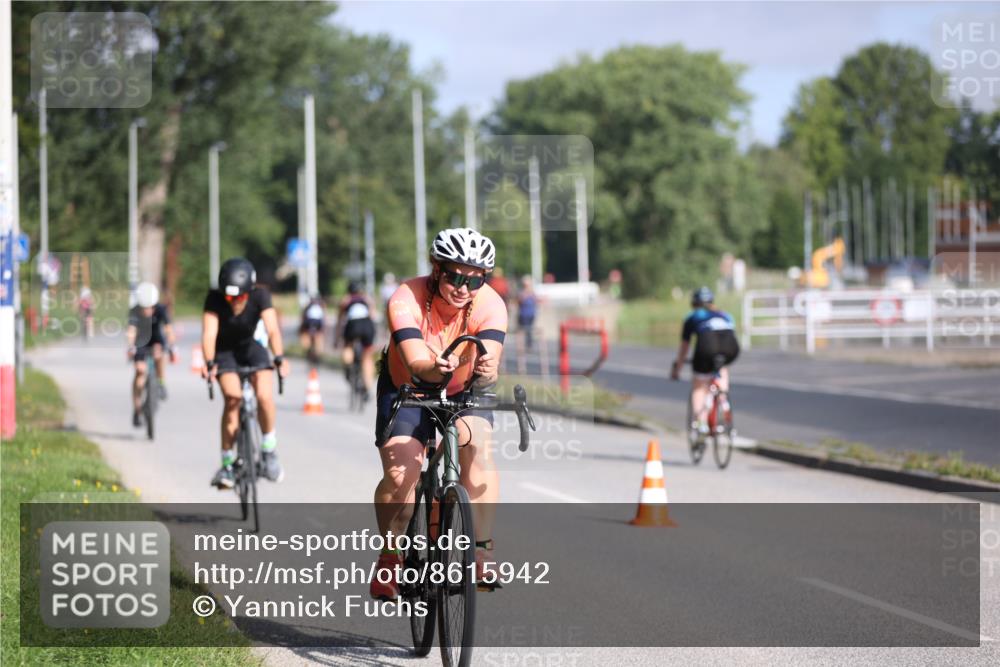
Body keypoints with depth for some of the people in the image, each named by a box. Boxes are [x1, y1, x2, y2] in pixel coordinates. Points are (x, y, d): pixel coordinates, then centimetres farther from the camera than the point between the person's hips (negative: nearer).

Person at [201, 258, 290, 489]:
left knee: (264, 396, -23)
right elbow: (209, 333, -35)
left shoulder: (259, 296, -23)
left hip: (250, 348, 1)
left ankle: (269, 451, 1)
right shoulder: (215, 299, -25)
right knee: (233, 398, -25)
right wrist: (209, 364, -51)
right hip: (224, 351, -1)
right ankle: (227, 465, -15)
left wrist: (279, 358, -49)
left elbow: (272, 329, -34)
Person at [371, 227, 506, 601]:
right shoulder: (406, 300, -31)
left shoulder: (490, 306, -27)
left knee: (478, 450, -25)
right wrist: (436, 368, -65)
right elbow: (416, 363, -42)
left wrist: (486, 371, -64)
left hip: (464, 390, 1)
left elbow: (489, 361, -40)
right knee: (399, 474, -19)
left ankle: (482, 548, -16)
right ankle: (390, 558, 0)